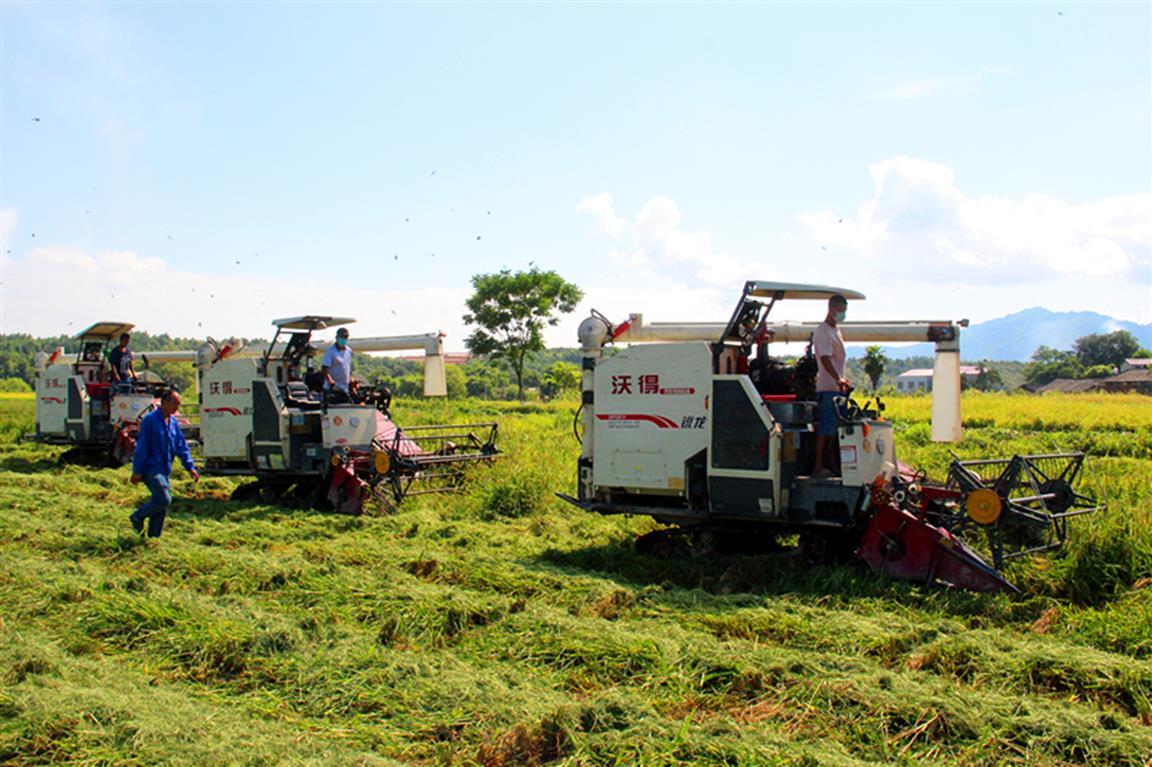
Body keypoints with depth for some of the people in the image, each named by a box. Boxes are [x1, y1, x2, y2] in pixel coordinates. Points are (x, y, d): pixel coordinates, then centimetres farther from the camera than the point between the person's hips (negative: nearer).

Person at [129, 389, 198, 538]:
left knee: (162, 506, 8)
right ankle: (137, 517, 7)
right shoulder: (150, 420, -12)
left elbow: (182, 446, 13)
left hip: (164, 470, 7)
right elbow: (141, 446, -13)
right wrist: (137, 471, -13)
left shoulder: (173, 422, 10)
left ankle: (153, 536, 17)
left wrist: (190, 467, 5)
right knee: (164, 499, -15)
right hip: (151, 469, -7)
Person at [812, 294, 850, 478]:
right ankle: (818, 467, -7)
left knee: (834, 428, 12)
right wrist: (838, 379, -34)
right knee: (826, 428, -9)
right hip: (828, 387, -9)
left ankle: (828, 464, 18)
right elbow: (825, 359, -23)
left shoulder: (836, 331, 18)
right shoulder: (823, 331, -12)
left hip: (838, 387, 9)